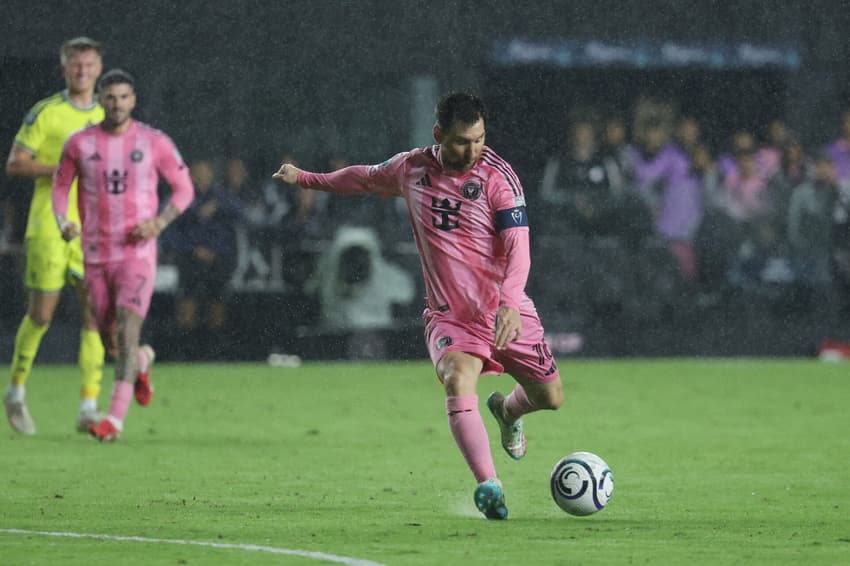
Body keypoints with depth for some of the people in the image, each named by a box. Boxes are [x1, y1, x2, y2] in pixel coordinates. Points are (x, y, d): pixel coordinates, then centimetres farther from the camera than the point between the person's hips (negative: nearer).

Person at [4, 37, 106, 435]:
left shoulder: (105, 117, 13)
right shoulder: (44, 113, -2)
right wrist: (61, 169, -17)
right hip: (49, 228, -4)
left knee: (95, 314, -6)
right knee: (41, 316, -1)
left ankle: (89, 408, -4)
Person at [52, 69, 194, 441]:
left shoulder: (155, 143, -4)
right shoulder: (79, 144, 0)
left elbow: (184, 189, 4)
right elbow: (60, 186, 11)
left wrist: (160, 222, -14)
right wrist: (63, 222, -10)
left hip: (137, 253, -3)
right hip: (96, 256, 3)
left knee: (127, 330, -18)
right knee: (109, 338, 12)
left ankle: (116, 417, -22)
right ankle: (142, 361, 48)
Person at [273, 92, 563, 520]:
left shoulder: (497, 176, -12)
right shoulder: (411, 169, -1)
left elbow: (518, 246, -21)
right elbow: (366, 177, 22)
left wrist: (509, 302, -38)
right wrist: (305, 178, 35)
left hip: (506, 311, 0)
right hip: (448, 316, 0)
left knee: (550, 397, 7)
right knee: (458, 380, -29)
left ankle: (506, 409, 44)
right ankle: (488, 485, -38)